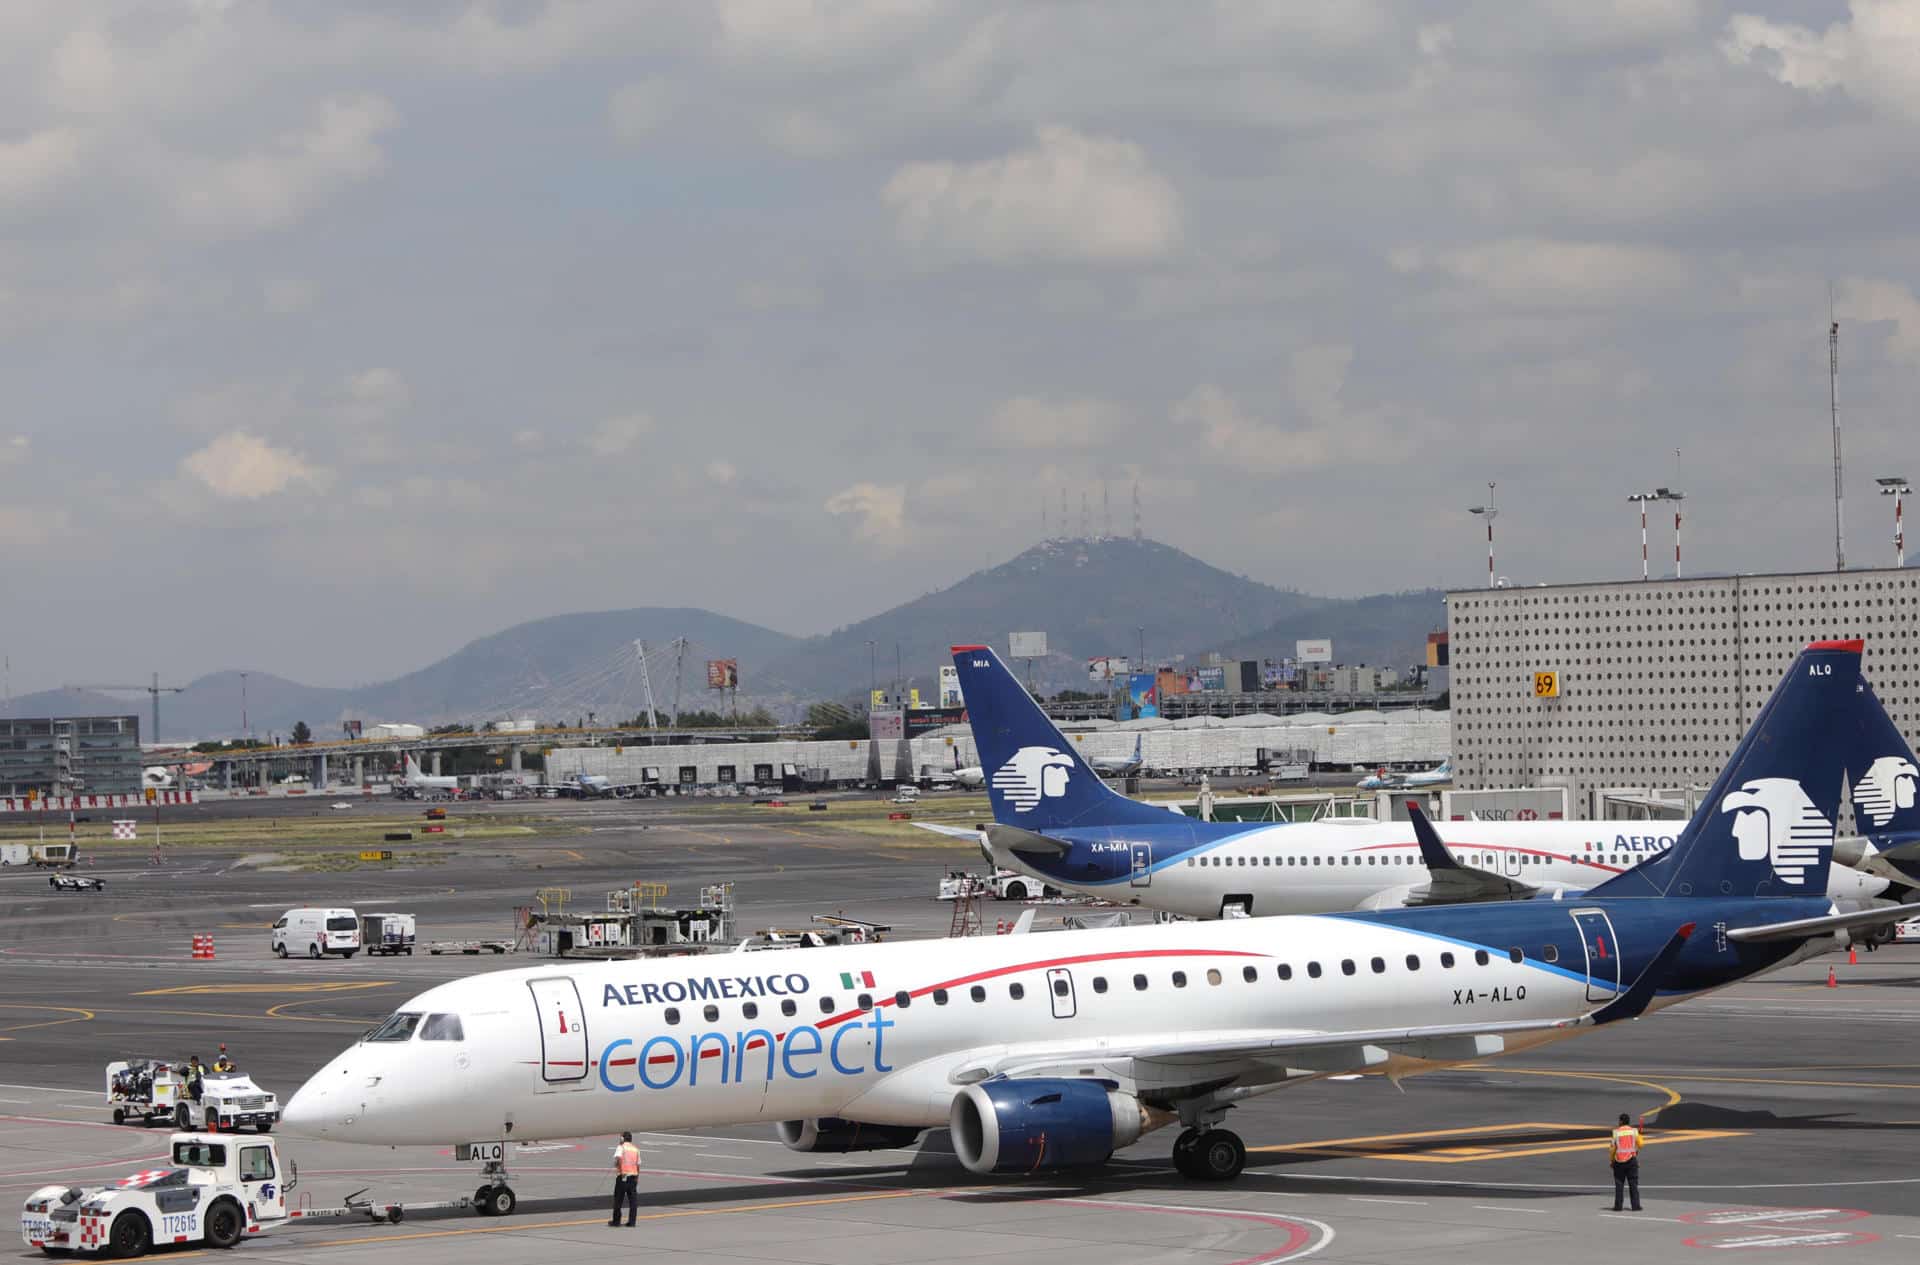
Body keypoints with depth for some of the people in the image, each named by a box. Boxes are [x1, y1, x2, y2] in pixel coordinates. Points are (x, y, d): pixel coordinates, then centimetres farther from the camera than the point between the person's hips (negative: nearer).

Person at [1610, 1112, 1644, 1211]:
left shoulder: (1616, 1132, -4)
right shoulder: (1634, 1131, -1)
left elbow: (1612, 1148, -4)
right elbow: (1639, 1145, 6)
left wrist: (1611, 1160, 9)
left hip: (1619, 1161, 0)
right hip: (1632, 1160, 0)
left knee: (1619, 1184, 6)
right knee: (1633, 1184, 3)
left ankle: (1618, 1206, 5)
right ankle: (1635, 1206, -1)